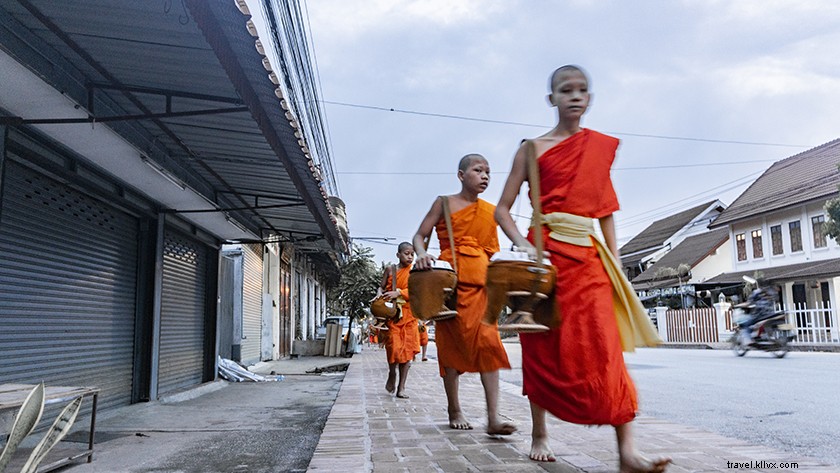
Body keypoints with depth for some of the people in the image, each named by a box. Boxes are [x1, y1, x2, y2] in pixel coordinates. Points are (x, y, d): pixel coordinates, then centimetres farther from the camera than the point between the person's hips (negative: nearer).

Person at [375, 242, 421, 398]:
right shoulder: (390, 270, 9)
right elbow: (382, 287, 12)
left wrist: (398, 293, -20)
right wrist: (379, 294, -10)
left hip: (408, 314, 1)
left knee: (407, 348, -2)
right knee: (394, 346, -14)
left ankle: (401, 387, 6)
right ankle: (392, 374, 17)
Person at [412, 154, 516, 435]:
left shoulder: (490, 211, 15)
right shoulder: (445, 203, 5)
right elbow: (419, 236, 2)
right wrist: (422, 254, -19)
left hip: (481, 281, 3)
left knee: (488, 342, -11)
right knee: (451, 343, 4)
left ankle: (493, 418, -13)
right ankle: (454, 411, 18)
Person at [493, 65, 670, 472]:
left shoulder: (601, 147, 14)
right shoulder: (534, 148, 5)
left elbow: (606, 210, 17)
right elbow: (502, 209, 2)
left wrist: (614, 261, 9)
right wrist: (523, 245, -14)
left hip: (589, 256, 2)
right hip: (546, 252, -1)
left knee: (605, 348, -11)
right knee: (543, 348, 4)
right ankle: (539, 434, 21)